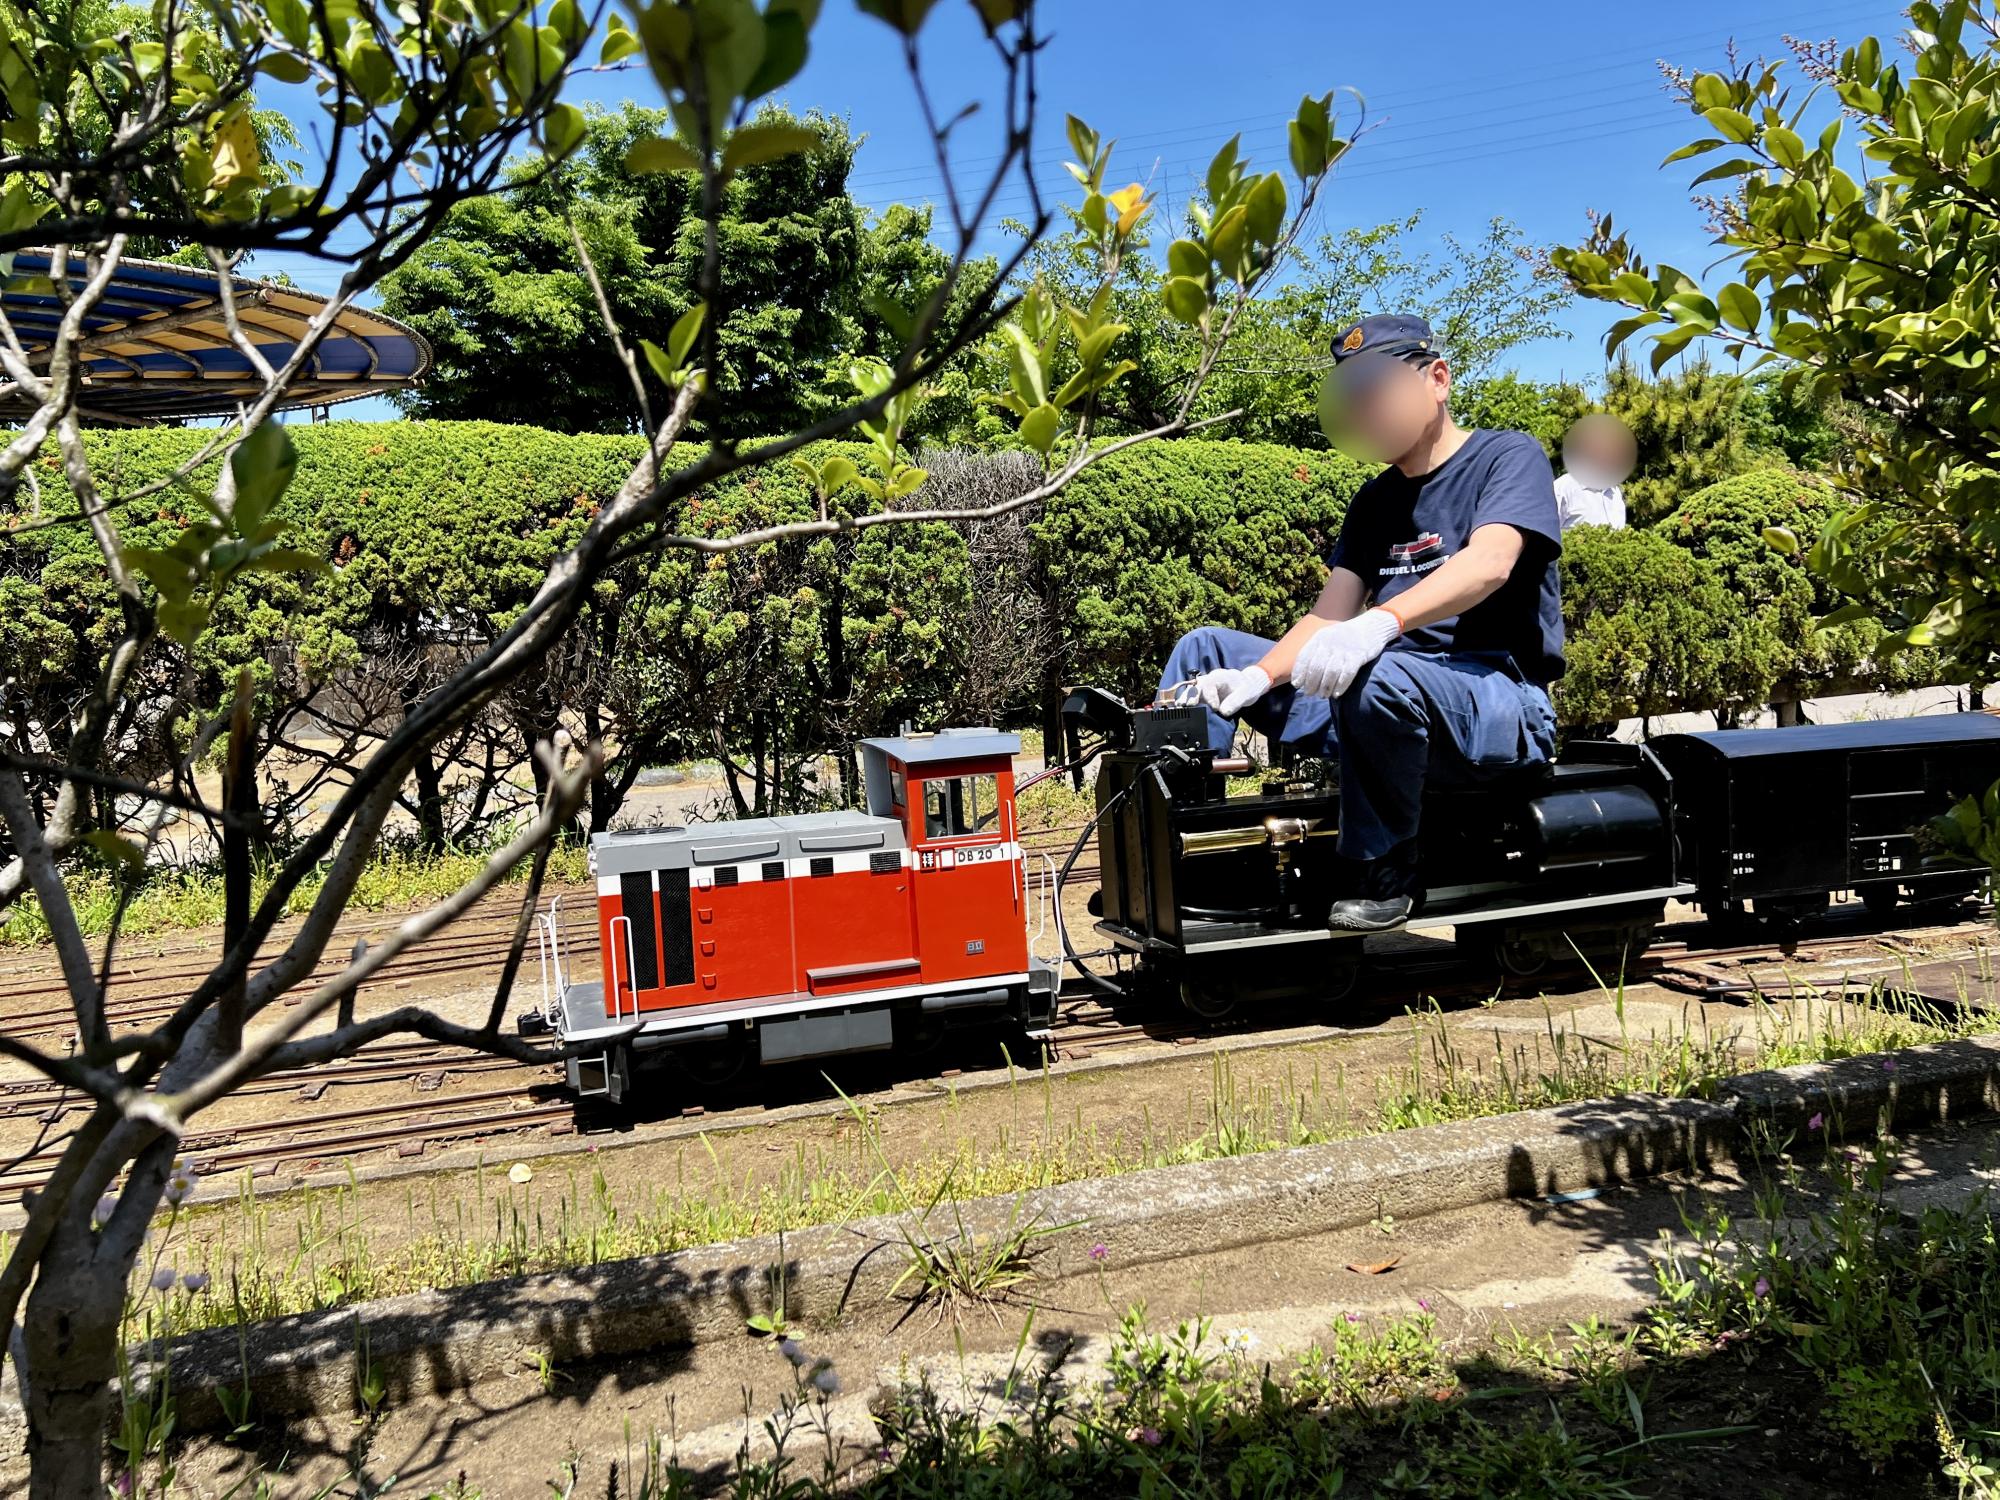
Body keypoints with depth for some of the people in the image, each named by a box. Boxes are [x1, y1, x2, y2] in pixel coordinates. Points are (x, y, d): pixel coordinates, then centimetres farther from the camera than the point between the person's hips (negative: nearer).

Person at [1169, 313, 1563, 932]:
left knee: (1378, 675, -41)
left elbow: (1490, 563, -23)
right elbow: (1328, 617, 8)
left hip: (1500, 702, -7)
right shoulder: (1375, 500, 18)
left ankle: (1385, 870, -19)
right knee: (1206, 648, 4)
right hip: (1381, 703, 7)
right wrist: (1253, 679, -12)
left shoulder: (1508, 456, -2)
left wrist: (1380, 623, -41)